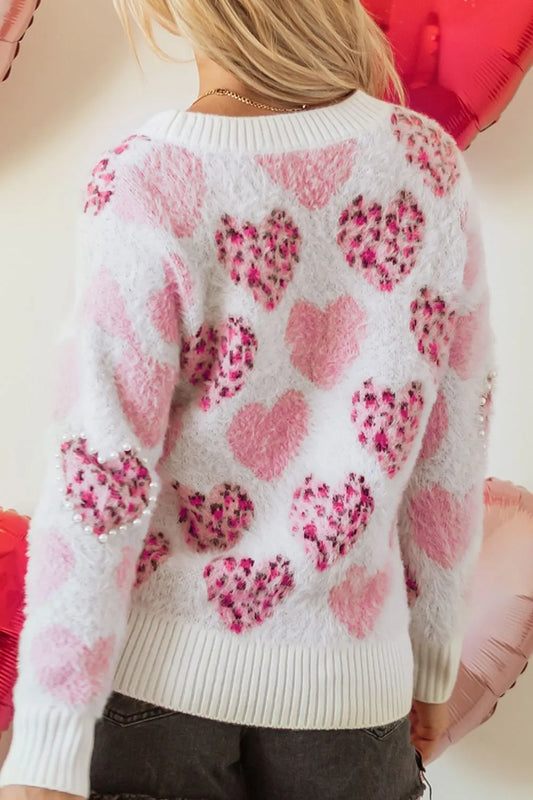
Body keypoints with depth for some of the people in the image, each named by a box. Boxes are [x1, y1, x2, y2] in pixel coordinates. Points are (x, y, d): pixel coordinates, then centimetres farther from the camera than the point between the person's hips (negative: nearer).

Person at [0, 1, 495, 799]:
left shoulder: (149, 183, -16)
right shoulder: (430, 162, -5)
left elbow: (100, 476, -17)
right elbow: (453, 444, 1)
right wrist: (435, 659, 14)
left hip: (158, 666, -2)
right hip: (342, 684, 3)